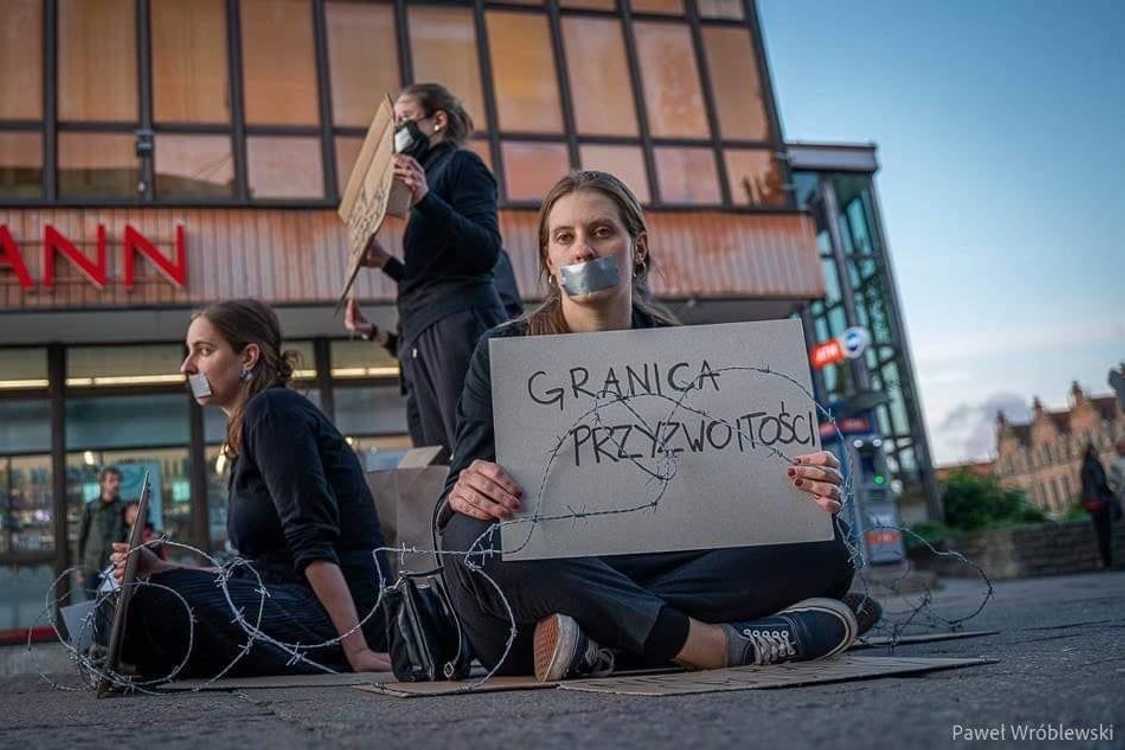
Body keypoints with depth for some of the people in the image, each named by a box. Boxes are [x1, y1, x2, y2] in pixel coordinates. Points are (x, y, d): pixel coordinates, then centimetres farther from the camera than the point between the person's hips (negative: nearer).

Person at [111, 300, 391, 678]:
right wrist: (162, 571, 7)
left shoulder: (273, 410, -10)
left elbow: (313, 541, -21)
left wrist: (356, 649, -26)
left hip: (334, 613, -10)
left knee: (153, 605, -24)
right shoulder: (245, 435, 19)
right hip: (296, 600, 10)